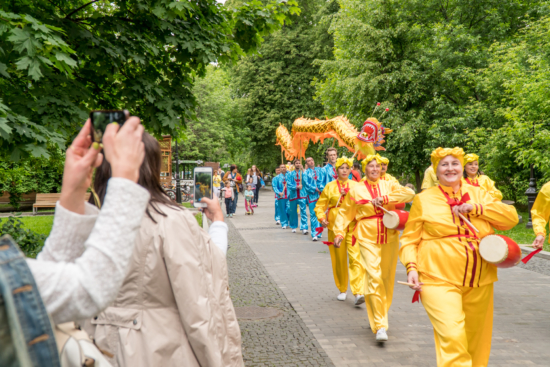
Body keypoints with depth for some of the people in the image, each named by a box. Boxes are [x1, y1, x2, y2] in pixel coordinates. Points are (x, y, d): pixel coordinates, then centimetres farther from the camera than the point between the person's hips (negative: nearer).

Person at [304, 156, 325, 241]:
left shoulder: (319, 170, 14)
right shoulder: (306, 173, 7)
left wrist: (321, 189, -13)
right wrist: (316, 189, -12)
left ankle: (319, 232, 14)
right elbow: (307, 184, -3)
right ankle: (314, 234, -5)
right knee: (313, 214, -6)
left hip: (320, 194, 2)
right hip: (311, 195, -2)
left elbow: (321, 180, 2)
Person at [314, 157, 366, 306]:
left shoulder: (356, 186, 8)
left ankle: (359, 292, -16)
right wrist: (321, 219, -8)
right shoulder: (330, 186, 6)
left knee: (356, 257, -14)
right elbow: (320, 206, 7)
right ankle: (342, 290, 24)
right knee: (339, 259, 7)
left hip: (353, 225, 0)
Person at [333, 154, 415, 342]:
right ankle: (380, 325, -13)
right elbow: (345, 212, 9)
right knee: (374, 277, -15)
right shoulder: (356, 190, 6)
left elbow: (409, 193, -8)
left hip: (389, 237, 3)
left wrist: (384, 198, -18)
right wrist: (339, 233, -4)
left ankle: (381, 314, 34)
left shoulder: (389, 186, 8)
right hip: (367, 237, -3)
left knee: (386, 277, 11)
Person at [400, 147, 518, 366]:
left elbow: (511, 217, 2)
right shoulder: (424, 200, 3)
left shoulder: (477, 194, 12)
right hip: (439, 280, -4)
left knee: (475, 339, 15)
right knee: (452, 337, -18)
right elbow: (409, 240, 3)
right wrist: (411, 267, -12)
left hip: (480, 282, 4)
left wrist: (476, 208, -9)